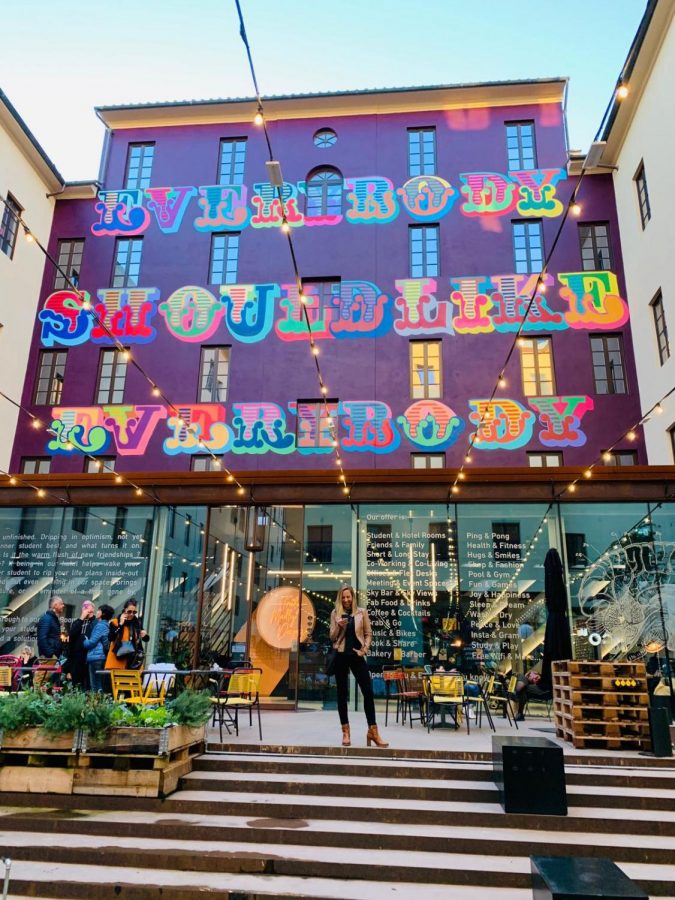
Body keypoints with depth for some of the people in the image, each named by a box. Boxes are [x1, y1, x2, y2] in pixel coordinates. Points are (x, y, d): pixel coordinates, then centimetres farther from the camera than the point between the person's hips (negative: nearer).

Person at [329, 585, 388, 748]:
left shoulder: (362, 612, 3)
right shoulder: (335, 613, 4)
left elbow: (368, 634, 7)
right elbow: (332, 637, 3)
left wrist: (364, 649, -7)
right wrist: (339, 626, -15)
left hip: (356, 656, 0)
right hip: (341, 656, 1)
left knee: (368, 691, -6)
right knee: (342, 693, 5)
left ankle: (373, 732, 0)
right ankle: (345, 732, 14)